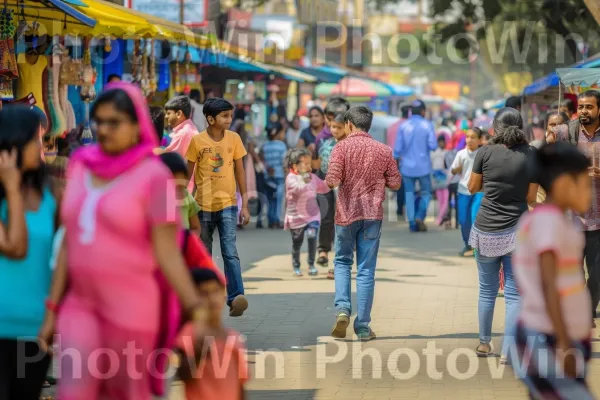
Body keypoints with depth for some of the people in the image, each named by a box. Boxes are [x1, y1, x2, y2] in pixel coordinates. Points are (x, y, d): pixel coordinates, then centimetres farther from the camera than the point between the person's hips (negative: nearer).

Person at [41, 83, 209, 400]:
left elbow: (167, 253, -11)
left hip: (130, 307, -4)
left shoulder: (152, 175, -8)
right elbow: (70, 244, 10)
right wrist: (52, 308, 9)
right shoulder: (81, 167, 7)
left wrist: (194, 307, -22)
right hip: (80, 305, 4)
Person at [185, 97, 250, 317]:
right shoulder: (197, 141, -5)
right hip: (203, 205, 0)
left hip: (228, 204, 0)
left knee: (230, 252, -14)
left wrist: (245, 204, 3)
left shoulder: (234, 138, 1)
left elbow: (240, 172, 6)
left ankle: (235, 297, -20)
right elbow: (187, 173, 2)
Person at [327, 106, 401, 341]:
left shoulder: (342, 147, -7)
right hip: (372, 215, 1)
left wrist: (329, 181, 6)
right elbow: (395, 183, 5)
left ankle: (343, 308, -5)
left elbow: (332, 181, -16)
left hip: (346, 213, -1)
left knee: (342, 262, 17)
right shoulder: (383, 151, 2)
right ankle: (363, 327, 4)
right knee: (366, 270, 4)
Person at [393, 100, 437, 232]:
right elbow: (433, 145, -13)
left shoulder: (404, 126, -2)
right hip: (423, 166, -2)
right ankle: (420, 216, -9)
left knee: (409, 194, 9)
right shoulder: (427, 125, -7)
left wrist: (397, 157, 18)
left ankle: (412, 223, 5)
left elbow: (398, 148, -2)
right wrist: (425, 146, 9)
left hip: (407, 166, 2)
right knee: (425, 192, 11)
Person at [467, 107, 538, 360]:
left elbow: (472, 188, 7)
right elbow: (531, 198, 1)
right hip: (517, 231, 0)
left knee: (487, 290, 15)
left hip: (486, 231, 1)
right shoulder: (531, 155, -4)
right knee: (514, 293, 2)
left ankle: (484, 344, 25)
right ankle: (507, 351, -1)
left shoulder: (485, 153, -5)